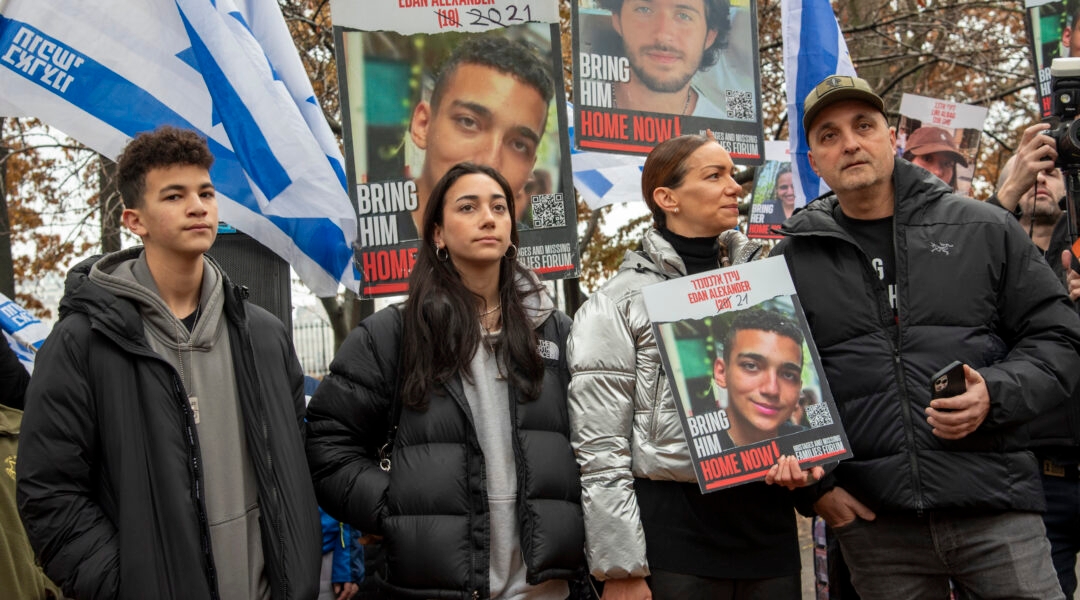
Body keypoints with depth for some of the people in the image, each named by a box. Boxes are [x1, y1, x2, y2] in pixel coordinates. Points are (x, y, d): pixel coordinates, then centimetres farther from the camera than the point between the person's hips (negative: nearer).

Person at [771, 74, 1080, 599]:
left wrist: (997, 395, -11)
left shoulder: (983, 230, 6)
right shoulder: (791, 261, 7)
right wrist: (812, 484, 1)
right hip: (873, 525, 1)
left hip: (996, 513, 0)